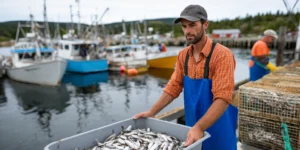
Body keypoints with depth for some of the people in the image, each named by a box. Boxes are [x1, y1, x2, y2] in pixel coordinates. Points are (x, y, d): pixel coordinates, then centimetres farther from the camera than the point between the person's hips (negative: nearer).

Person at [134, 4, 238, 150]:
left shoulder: (222, 55, -20)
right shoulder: (183, 55, -1)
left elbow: (223, 98, -26)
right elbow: (173, 87, 2)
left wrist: (199, 127, -35)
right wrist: (151, 113, -2)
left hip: (218, 130, -5)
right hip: (193, 127, 5)